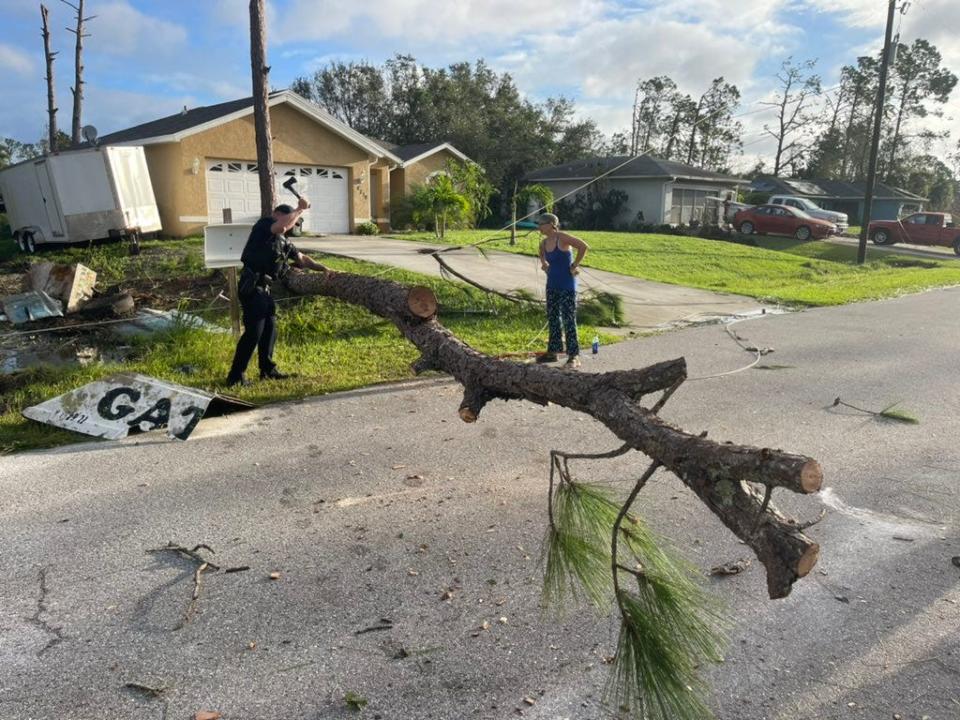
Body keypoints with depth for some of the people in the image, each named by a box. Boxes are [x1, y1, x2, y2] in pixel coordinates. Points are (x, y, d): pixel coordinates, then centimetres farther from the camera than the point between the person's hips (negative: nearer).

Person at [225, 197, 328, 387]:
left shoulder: (283, 241, 18)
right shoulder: (263, 225, -6)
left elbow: (301, 258, 25)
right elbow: (282, 225, -26)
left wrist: (324, 269, 15)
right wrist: (300, 208, -14)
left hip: (264, 289, 9)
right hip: (251, 287, -9)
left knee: (269, 328, 15)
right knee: (254, 331, -11)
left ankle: (267, 370, 27)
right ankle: (235, 376, -5)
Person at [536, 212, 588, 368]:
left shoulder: (562, 238, -16)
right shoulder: (544, 242, 6)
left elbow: (584, 246, -25)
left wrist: (574, 265, -19)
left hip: (567, 286, -8)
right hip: (552, 285, 8)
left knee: (569, 320, -5)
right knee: (552, 319, 14)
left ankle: (574, 356, 0)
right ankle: (553, 351, 25)